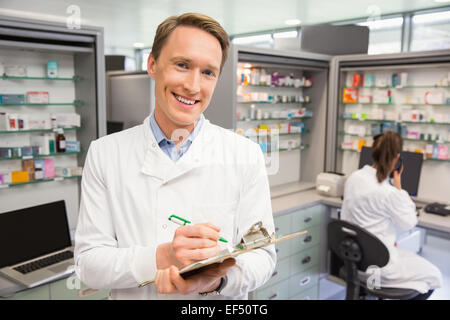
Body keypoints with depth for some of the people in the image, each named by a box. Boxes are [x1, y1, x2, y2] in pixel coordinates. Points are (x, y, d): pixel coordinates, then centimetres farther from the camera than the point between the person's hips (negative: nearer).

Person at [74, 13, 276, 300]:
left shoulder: (247, 155, -10)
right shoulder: (104, 154, -9)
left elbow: (262, 255, -8)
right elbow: (88, 262, -10)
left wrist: (217, 280, -28)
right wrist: (160, 257, -27)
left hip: (220, 298, 0)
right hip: (132, 295, 0)